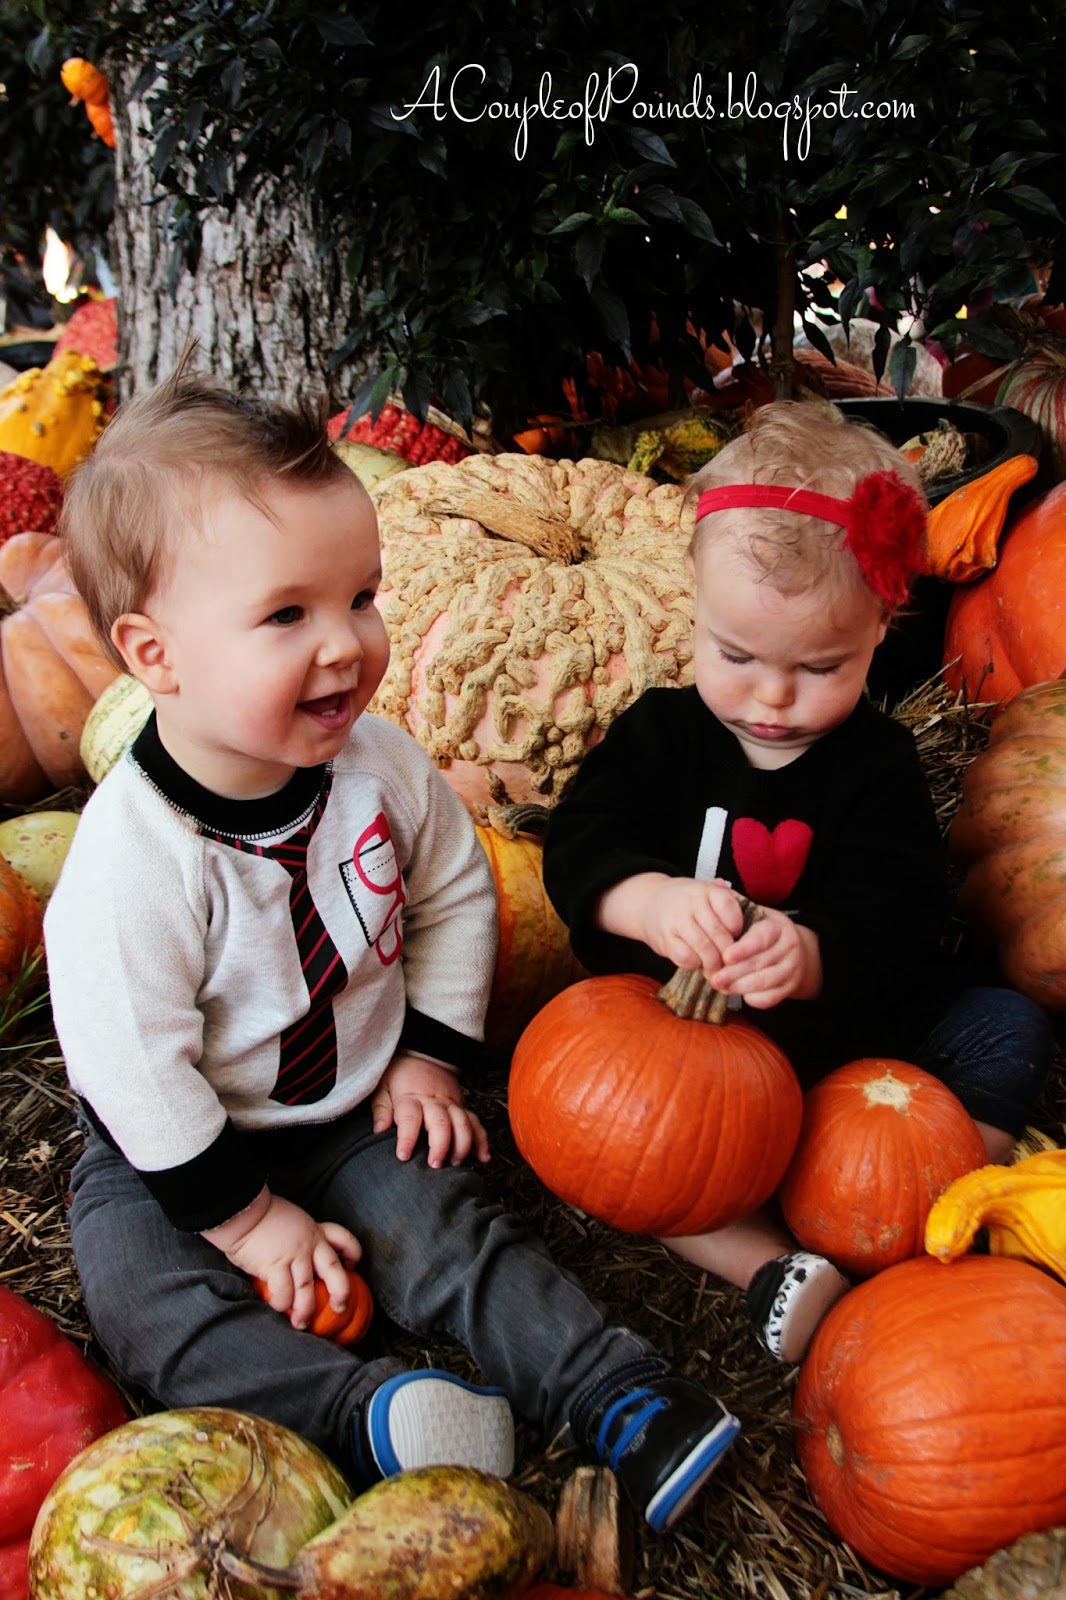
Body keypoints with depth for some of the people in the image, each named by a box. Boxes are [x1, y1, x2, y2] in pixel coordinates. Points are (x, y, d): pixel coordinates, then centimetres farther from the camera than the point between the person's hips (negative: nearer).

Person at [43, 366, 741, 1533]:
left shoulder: (380, 761, -15)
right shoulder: (132, 858, -30)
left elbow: (454, 893, 1)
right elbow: (135, 1069, -23)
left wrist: (427, 1058, -2)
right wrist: (246, 1217, -16)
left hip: (355, 1108, 3)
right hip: (171, 1147, -2)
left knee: (453, 1238, -11)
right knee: (146, 1302, -22)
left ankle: (619, 1398, -6)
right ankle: (363, 1412, -26)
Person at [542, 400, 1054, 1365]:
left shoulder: (877, 761, -3)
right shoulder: (660, 732, -1)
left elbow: (896, 916, -15)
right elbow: (578, 844, -15)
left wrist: (811, 956, -40)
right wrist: (649, 899, -39)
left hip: (837, 1025, 1)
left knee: (1011, 1027, -14)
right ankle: (775, 1271, -26)